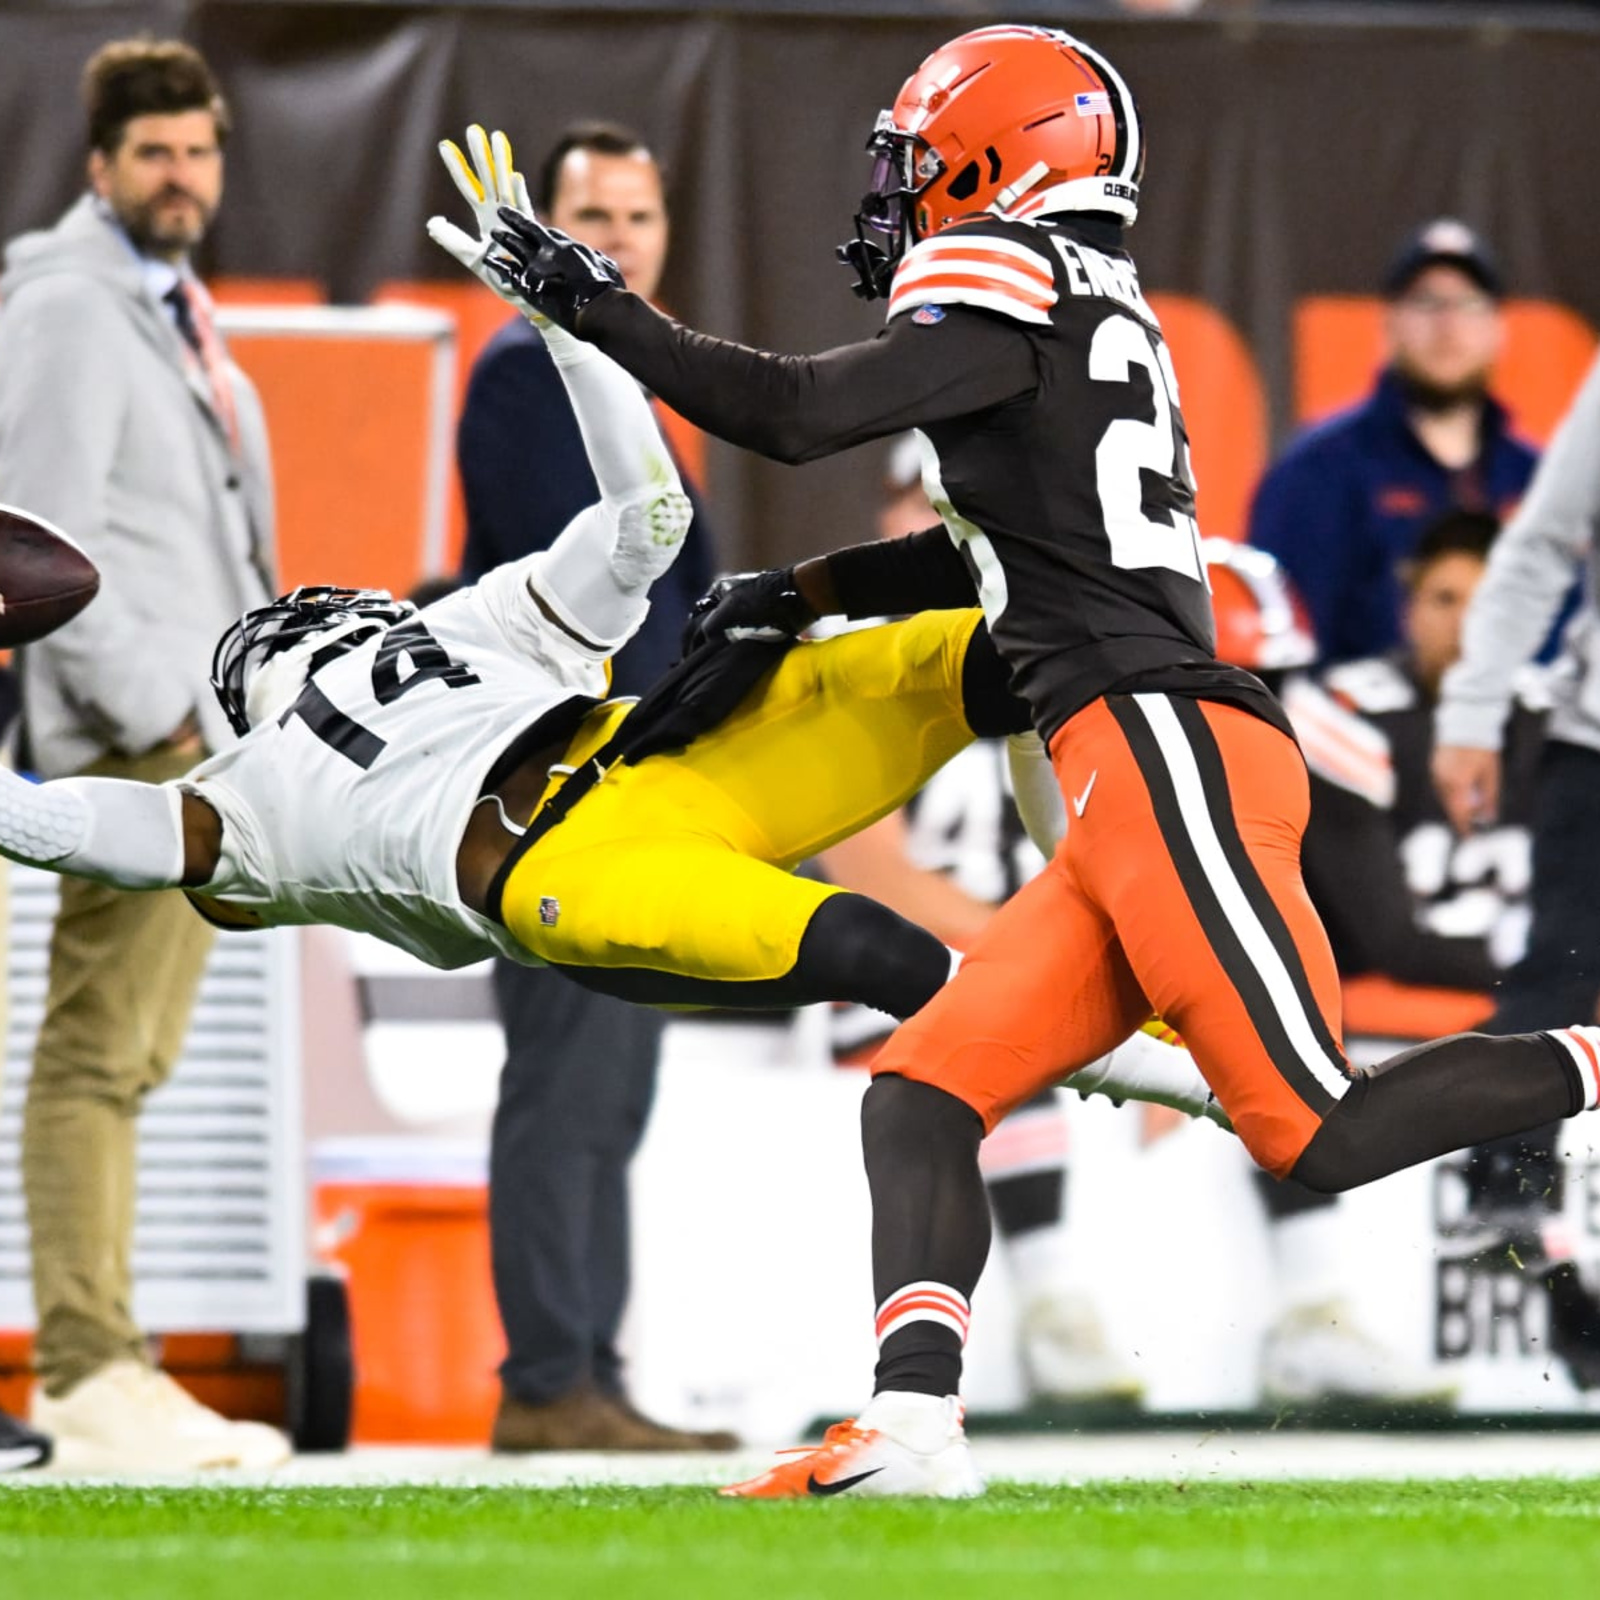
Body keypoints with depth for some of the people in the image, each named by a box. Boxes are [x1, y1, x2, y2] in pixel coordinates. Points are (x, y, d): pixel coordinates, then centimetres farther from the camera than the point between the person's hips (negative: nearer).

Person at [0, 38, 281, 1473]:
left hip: (202, 734, 10)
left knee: (127, 1058, 11)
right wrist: (146, 708, -17)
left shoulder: (175, 315, 20)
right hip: (132, 739, -10)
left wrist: (236, 714, 17)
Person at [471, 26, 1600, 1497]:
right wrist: (810, 591, 40)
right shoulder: (1104, 323, 23)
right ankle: (912, 1427, -12)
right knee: (919, 1097, 1)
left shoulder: (1024, 286, -4)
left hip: (1165, 749, -10)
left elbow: (794, 414, -11)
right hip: (1122, 804, 10)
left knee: (1321, 1135, -12)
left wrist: (596, 308, -1)